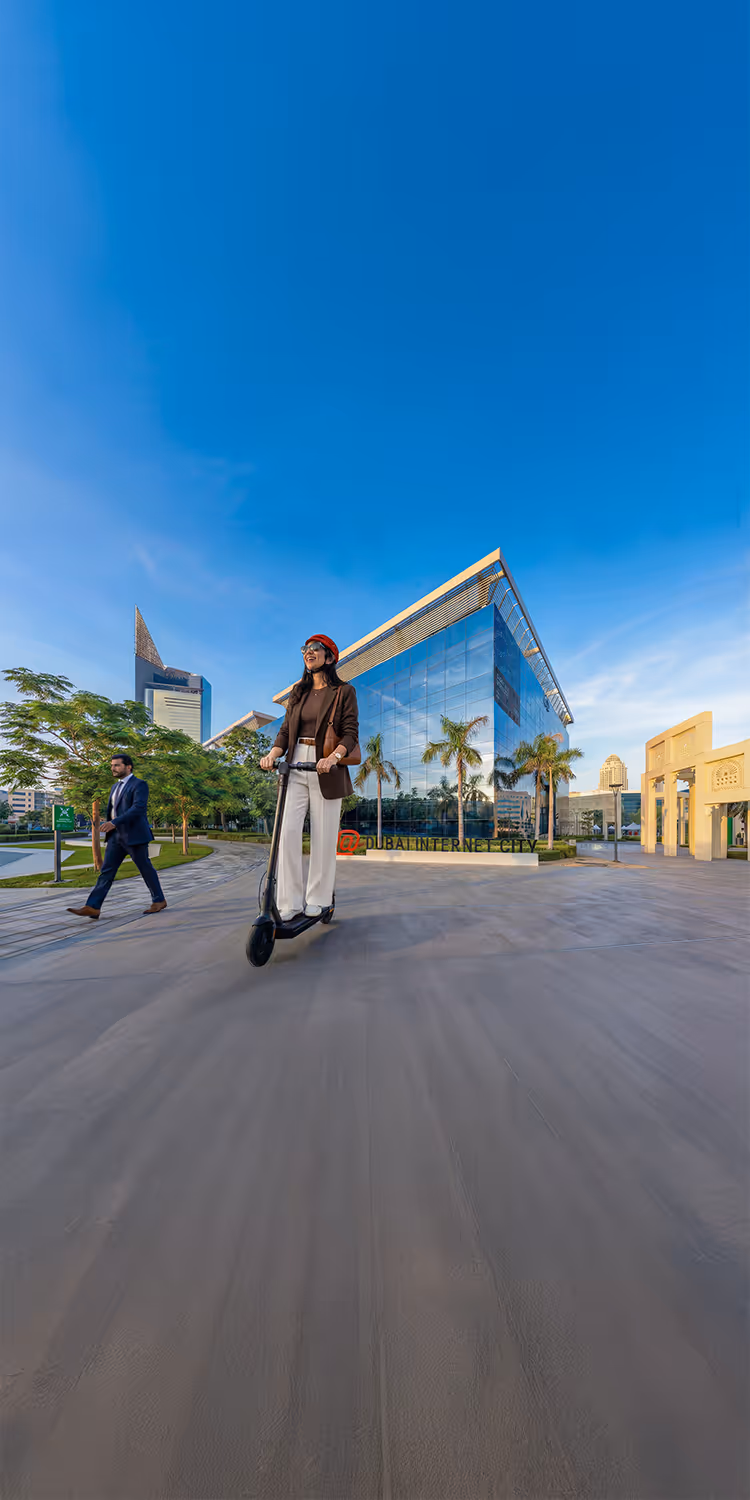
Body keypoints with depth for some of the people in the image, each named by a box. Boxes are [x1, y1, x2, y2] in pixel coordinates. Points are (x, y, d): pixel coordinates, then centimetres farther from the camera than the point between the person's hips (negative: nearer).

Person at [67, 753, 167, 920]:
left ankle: (159, 901, 16)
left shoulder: (139, 784, -12)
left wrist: (114, 822, -31)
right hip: (116, 835, 8)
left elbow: (138, 808, -25)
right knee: (106, 871, 2)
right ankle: (92, 907, 1)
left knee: (145, 868, 2)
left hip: (134, 835, -8)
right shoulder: (116, 786, 16)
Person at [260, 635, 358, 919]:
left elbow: (350, 733, -6)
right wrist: (273, 753, -8)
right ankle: (288, 903, 3)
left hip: (326, 770, -4)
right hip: (295, 767, 4)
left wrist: (333, 757, -25)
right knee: (288, 831, -5)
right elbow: (286, 730, 12)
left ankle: (318, 899, 15)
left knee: (323, 837, 0)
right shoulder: (298, 692, 18)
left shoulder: (344, 691, 4)